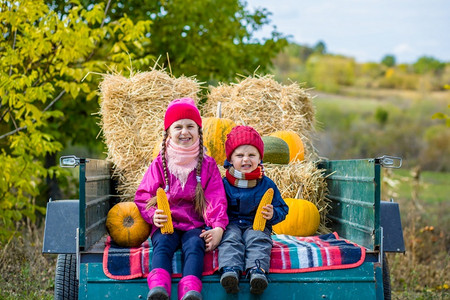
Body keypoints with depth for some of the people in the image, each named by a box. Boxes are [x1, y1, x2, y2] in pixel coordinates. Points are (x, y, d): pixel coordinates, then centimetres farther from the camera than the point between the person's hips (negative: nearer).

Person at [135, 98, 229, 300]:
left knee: (194, 245, -31)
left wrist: (218, 228, -13)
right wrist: (153, 215, -14)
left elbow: (216, 199, 4)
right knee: (163, 245, -31)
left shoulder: (207, 165, 12)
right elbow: (143, 196, 8)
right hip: (166, 223, 0)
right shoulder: (159, 164, 12)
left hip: (196, 224, 0)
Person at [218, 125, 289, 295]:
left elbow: (282, 209, 11)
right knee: (231, 238, -30)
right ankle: (230, 270, -51)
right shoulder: (224, 184, 6)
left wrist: (273, 214, -12)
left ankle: (257, 271, -50)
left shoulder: (267, 185, 7)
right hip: (231, 224, 0)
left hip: (257, 225, 0)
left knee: (257, 239, -30)